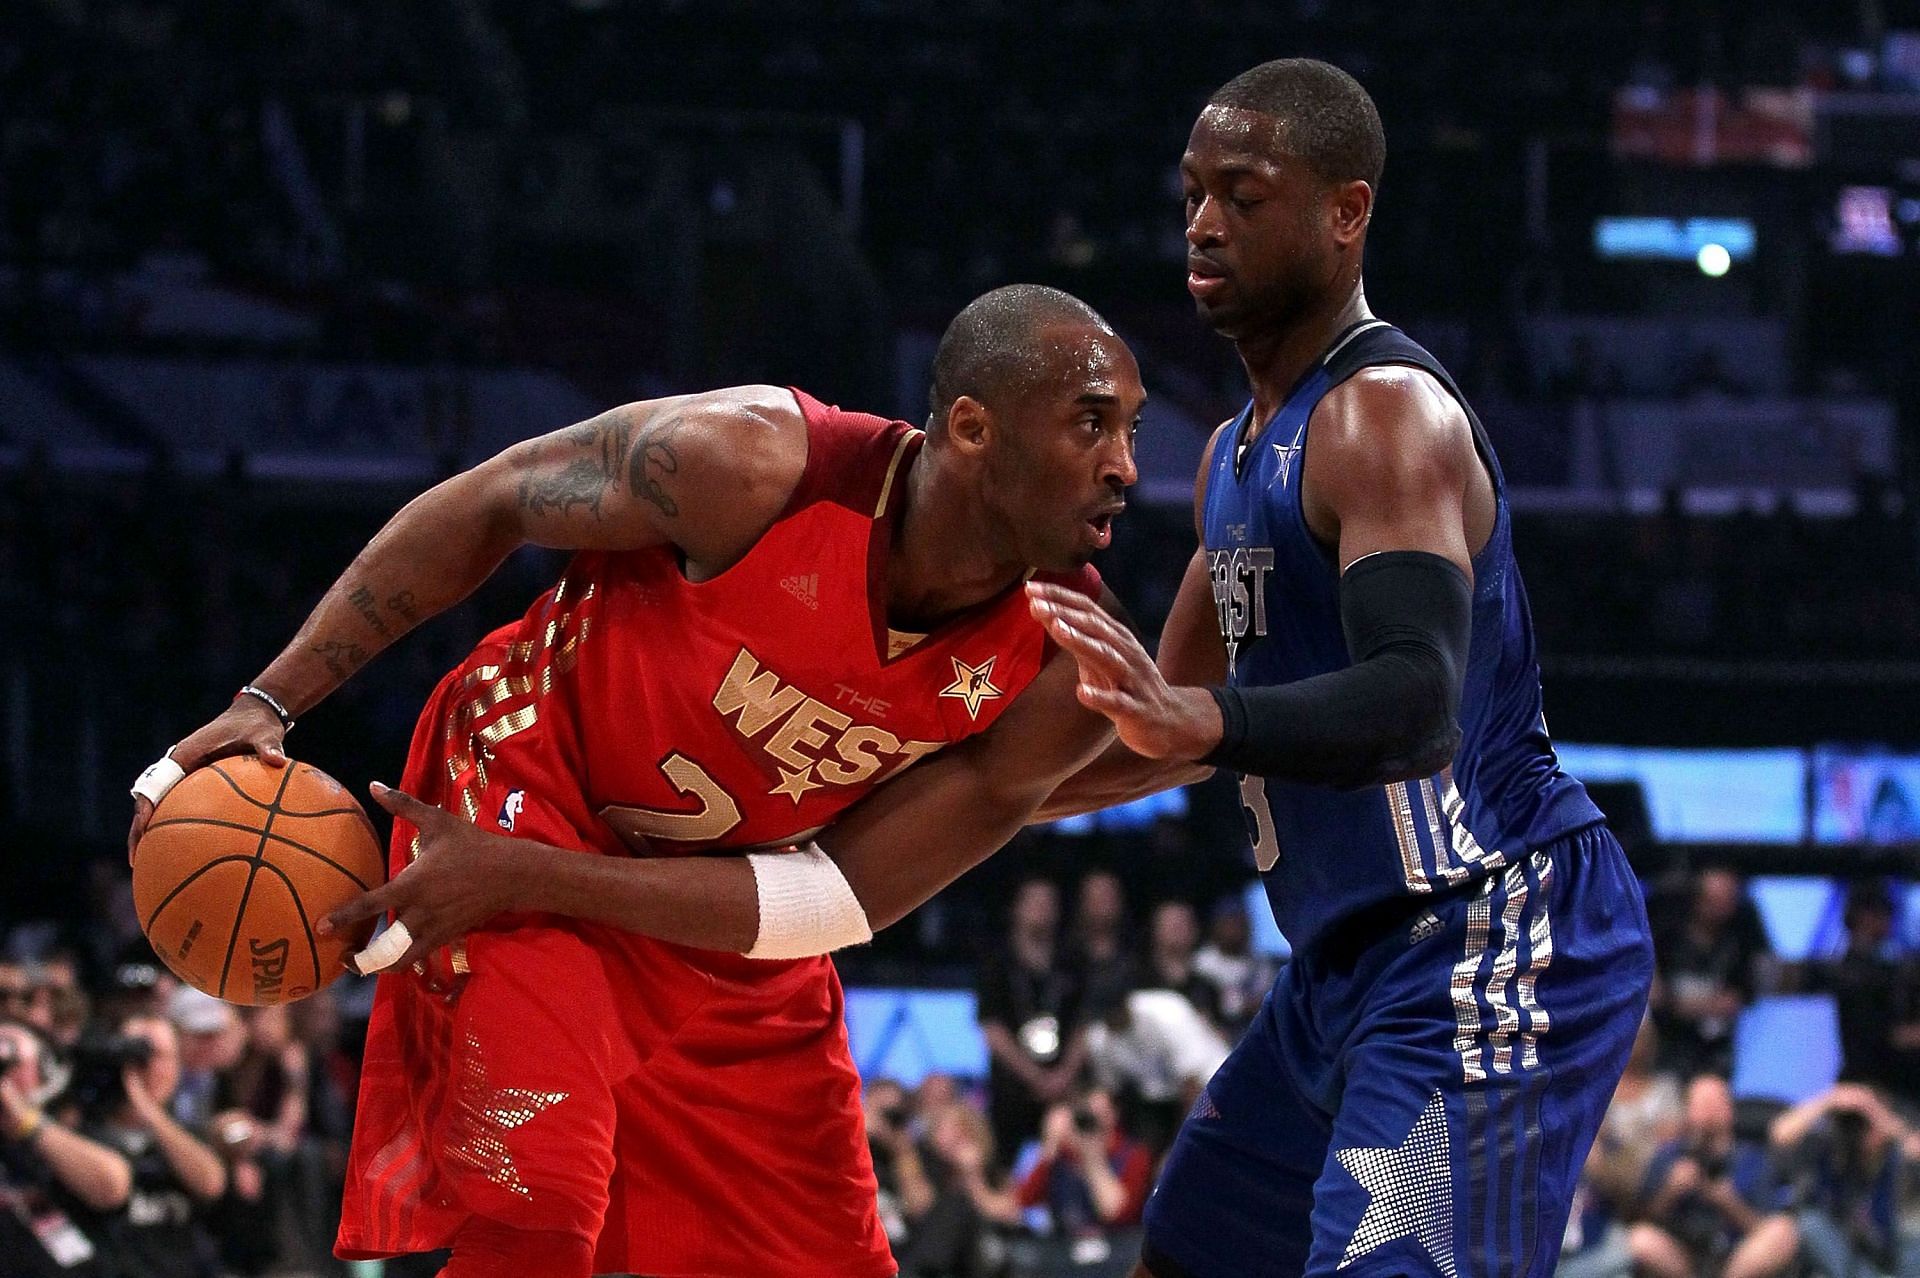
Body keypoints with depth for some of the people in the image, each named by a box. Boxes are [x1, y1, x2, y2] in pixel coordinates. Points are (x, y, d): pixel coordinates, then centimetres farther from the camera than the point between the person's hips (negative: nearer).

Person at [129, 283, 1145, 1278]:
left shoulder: (1067, 677, -22)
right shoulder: (752, 462, -30)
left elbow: (840, 901, -20)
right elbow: (486, 506, -13)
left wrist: (521, 879, -26)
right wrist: (270, 703, -16)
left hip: (737, 919, 4)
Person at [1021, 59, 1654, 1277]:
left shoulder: (1389, 414, -16)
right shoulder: (1240, 452, 16)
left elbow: (1418, 708, -32)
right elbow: (1185, 716, 27)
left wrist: (1197, 720, -46)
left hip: (1489, 942, -11)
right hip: (1357, 952, 11)